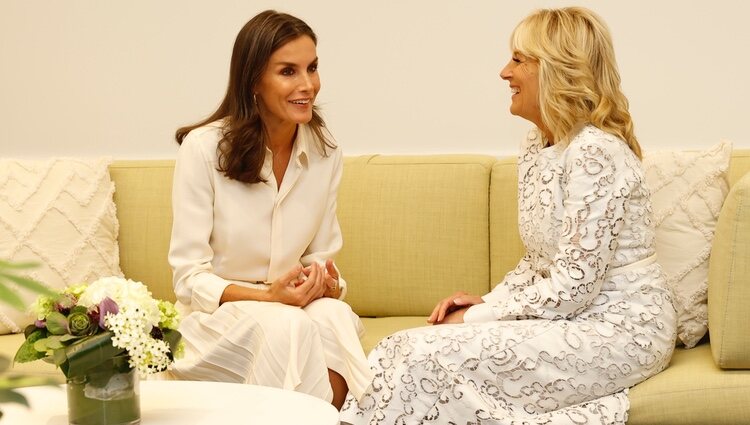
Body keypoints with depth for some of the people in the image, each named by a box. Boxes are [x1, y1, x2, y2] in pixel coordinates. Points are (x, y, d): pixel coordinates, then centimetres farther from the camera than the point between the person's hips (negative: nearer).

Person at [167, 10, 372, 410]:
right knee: (288, 327, -35)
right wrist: (268, 296, -26)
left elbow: (322, 258, 8)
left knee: (334, 316, -31)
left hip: (299, 304, 3)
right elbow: (190, 278, -11)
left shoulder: (324, 152, 2)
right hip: (217, 315, -3)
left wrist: (328, 284, -16)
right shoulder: (203, 149, -11)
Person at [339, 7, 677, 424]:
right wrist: (487, 302, 0)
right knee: (413, 346, -10)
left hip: (621, 329, -8)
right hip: (573, 316, 8)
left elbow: (573, 286, -21)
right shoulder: (537, 146, 10)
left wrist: (478, 317, -14)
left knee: (432, 357, -21)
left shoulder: (595, 153, -19)